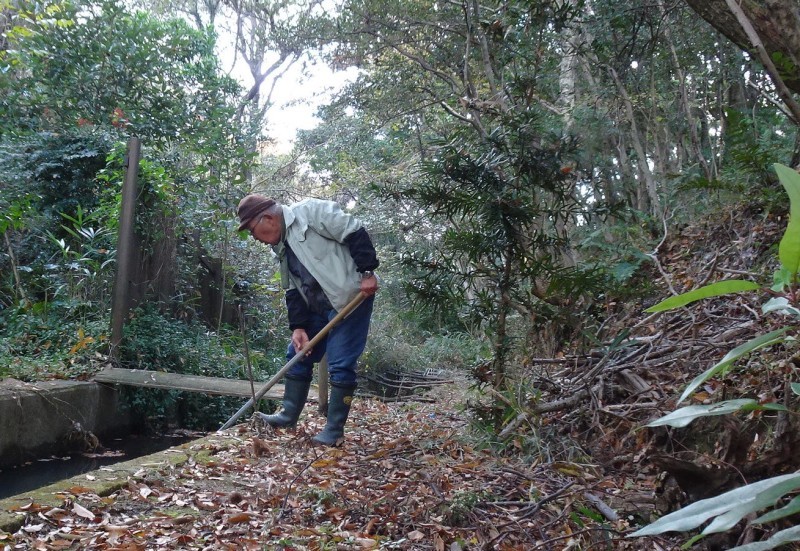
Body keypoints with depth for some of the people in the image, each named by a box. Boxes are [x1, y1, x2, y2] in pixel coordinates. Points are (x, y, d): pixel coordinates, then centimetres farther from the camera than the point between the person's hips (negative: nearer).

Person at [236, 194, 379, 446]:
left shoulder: (310, 211, -13)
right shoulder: (282, 247, 14)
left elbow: (355, 233, -17)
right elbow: (293, 291, 13)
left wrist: (367, 272, -22)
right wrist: (298, 326, 3)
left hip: (351, 297, -9)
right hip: (318, 306, 9)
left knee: (340, 365, -6)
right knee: (297, 356, 14)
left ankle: (335, 430, 3)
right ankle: (289, 415, 26)